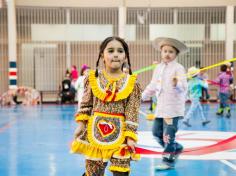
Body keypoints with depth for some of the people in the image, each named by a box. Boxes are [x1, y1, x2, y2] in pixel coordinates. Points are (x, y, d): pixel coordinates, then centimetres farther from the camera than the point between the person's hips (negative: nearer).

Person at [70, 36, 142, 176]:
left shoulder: (132, 83, -3)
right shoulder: (93, 78, 1)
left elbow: (132, 113, -4)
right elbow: (86, 105, 9)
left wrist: (131, 137, -9)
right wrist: (81, 124, 1)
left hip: (120, 134, -1)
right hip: (95, 131, 1)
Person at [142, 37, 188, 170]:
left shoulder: (178, 68, -9)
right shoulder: (158, 68, 12)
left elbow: (183, 87, -21)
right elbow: (152, 86, 21)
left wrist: (177, 84, -41)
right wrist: (142, 96, 20)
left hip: (174, 108, -7)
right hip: (161, 107, 7)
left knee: (168, 135, -6)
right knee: (157, 132, 11)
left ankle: (168, 161, 9)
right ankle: (176, 148, 31)